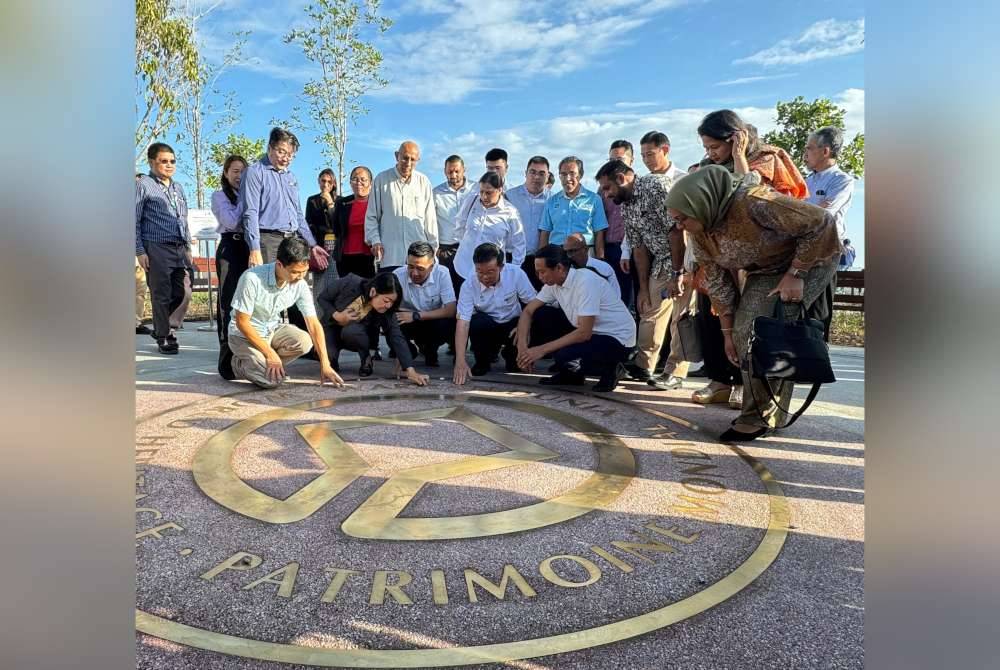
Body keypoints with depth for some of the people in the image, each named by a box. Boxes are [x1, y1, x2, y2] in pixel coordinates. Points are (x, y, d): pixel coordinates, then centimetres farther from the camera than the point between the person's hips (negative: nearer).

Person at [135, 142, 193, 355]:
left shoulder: (177, 188, 18)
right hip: (157, 248, -6)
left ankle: (162, 327, 28)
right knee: (161, 296, -1)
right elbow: (134, 221, -3)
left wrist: (188, 248, 17)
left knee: (182, 293, 6)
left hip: (180, 248, 6)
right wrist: (140, 252, -9)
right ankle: (163, 337, 12)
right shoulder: (143, 185, -1)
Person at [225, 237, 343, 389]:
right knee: (272, 379, -26)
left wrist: (325, 365, -14)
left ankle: (263, 364, -2)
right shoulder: (252, 279, -28)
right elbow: (242, 322, -20)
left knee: (304, 342, -26)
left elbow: (314, 324, -10)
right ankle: (239, 364, 6)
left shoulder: (300, 285, -14)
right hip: (244, 334, -5)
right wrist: (269, 353, -22)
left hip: (272, 329, 5)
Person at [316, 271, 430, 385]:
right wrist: (337, 316, -28)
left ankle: (367, 360, -7)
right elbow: (322, 298, -12)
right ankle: (332, 360, 8)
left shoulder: (386, 311, -25)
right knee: (327, 357, -30)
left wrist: (411, 371, -38)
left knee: (351, 331, -36)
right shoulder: (348, 284, -29)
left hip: (355, 333, 1)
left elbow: (397, 338, -28)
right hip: (332, 327, 0)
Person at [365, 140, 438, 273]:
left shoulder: (424, 182, 7)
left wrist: (433, 246, 11)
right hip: (390, 254, -1)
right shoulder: (381, 179, 4)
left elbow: (430, 218, 12)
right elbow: (371, 216, 8)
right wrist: (375, 240, -2)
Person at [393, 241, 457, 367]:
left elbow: (451, 310, -24)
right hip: (408, 324, 0)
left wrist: (416, 316, -29)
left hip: (434, 321, 0)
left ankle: (430, 350, 2)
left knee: (449, 323, -32)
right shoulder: (398, 275, -21)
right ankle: (408, 350, 4)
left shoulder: (442, 273, -21)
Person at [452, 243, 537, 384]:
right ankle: (483, 361, -3)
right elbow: (463, 322, -27)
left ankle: (511, 356, 9)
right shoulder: (469, 286, -21)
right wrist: (460, 362, -36)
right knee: (476, 322, -33)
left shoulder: (516, 274, -20)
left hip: (512, 324, 1)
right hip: (486, 326, -1)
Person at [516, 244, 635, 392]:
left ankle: (609, 371, -2)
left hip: (617, 340, -8)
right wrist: (522, 346, -14)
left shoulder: (586, 281, -27)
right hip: (588, 331, 8)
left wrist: (542, 350, -28)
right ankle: (569, 374, 7)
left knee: (565, 357, -31)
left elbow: (584, 333, -31)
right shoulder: (554, 282, -3)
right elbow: (528, 311, 2)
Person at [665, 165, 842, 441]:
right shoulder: (699, 234, -11)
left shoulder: (753, 203, -35)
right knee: (744, 331, -2)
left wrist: (795, 274, -27)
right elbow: (717, 282, -2)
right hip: (766, 270, 8)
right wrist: (728, 332, -2)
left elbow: (822, 222, -28)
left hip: (809, 258, -7)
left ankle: (760, 416, -9)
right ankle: (762, 408, 12)